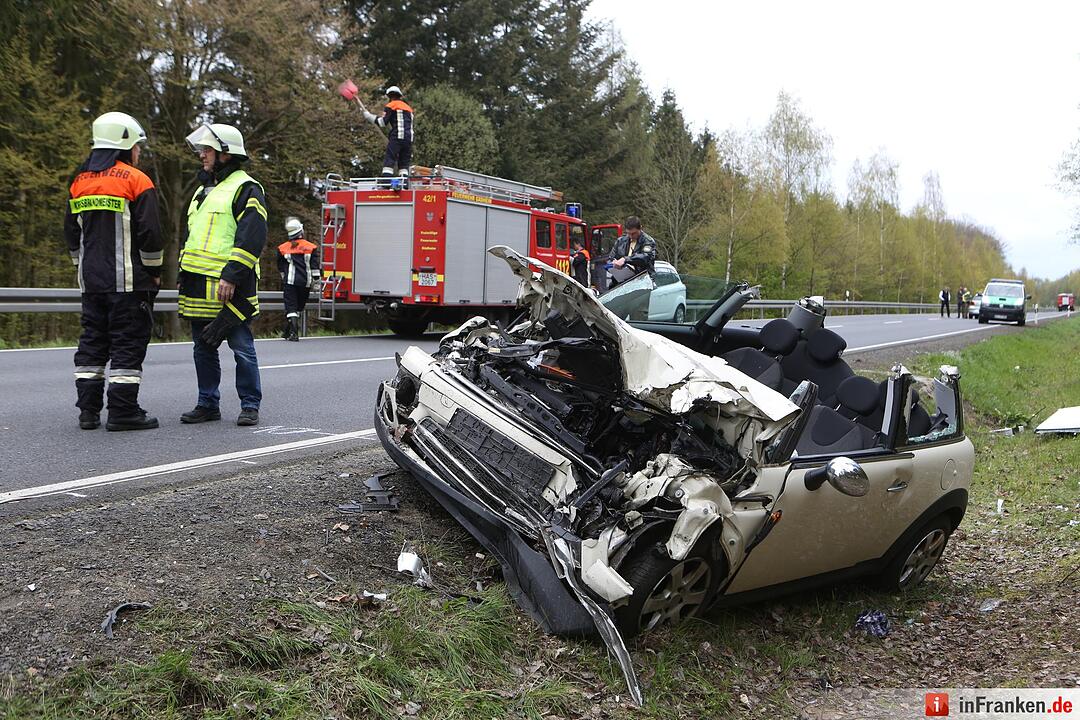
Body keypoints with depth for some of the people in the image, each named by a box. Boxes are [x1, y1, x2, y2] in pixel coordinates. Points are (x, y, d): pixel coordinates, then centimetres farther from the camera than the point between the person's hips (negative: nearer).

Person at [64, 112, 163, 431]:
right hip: (129, 280, -7)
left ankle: (88, 410, 13)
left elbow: (72, 232, 18)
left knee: (92, 340, 12)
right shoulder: (136, 181, -8)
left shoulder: (79, 182, 13)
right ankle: (123, 411, -3)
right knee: (129, 342, -3)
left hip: (92, 279, 7)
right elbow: (149, 232, -11)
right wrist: (154, 271, -1)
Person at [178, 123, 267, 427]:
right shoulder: (203, 190, 22)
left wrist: (231, 276, -22)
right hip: (198, 285, 9)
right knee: (203, 348, 11)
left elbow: (252, 239, -16)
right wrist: (183, 274, 22)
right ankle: (207, 404, 20)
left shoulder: (245, 190, -6)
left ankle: (250, 405, 6)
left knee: (242, 347, -2)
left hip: (229, 286, -8)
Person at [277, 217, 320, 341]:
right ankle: (288, 331, 22)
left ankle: (294, 333, -14)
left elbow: (280, 267, 15)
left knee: (291, 307, 0)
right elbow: (315, 266, -3)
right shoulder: (311, 247, -1)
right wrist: (315, 280, 3)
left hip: (290, 282, -1)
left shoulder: (282, 248, 3)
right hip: (305, 283, 1)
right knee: (299, 307, 14)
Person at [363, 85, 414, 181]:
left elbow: (382, 122, -1)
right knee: (404, 164, 8)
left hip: (397, 137, -6)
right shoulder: (408, 107, 24)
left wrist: (369, 116, 10)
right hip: (409, 139, 6)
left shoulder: (391, 105, 5)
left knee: (389, 161, -8)